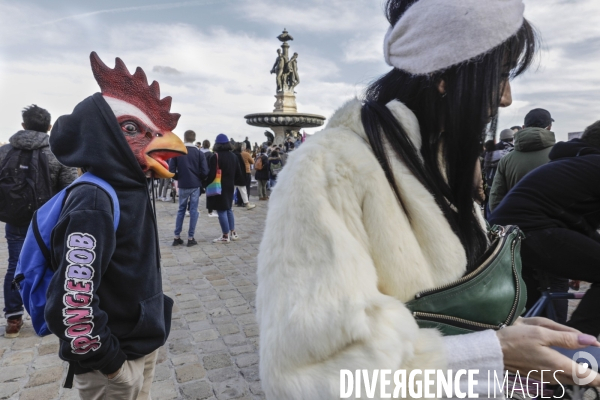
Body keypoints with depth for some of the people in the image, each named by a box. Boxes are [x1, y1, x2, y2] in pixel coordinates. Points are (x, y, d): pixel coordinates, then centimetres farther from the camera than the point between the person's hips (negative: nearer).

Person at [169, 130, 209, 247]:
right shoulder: (199, 153, -3)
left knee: (181, 210, 12)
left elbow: (171, 170, -6)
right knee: (193, 211, 4)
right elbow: (205, 172, -9)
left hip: (182, 185, 1)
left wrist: (178, 178, 11)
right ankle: (191, 238, 6)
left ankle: (177, 237, 13)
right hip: (195, 185, -1)